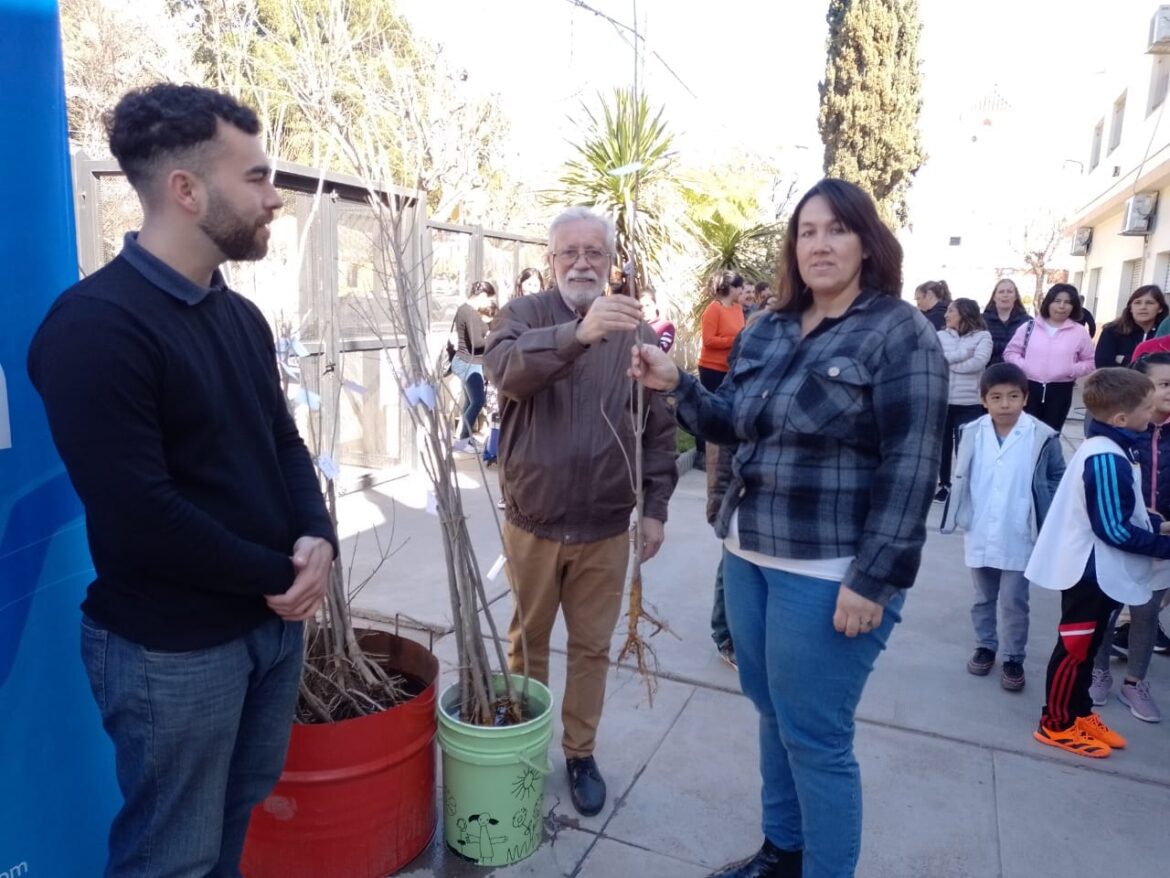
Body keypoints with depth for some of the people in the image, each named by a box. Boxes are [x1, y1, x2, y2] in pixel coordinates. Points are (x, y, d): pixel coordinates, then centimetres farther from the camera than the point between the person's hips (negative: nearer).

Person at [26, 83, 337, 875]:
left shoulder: (241, 316, 7)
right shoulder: (95, 325, -18)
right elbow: (138, 519, -23)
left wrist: (318, 540, -9)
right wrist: (276, 575, -13)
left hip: (275, 619, 7)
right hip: (172, 646, -7)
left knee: (240, 814, 23)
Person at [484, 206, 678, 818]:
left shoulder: (636, 331, 1)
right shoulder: (524, 314, -5)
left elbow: (660, 427, 4)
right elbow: (506, 369, -29)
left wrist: (655, 505, 0)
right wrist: (577, 334, -45)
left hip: (606, 527, 1)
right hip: (532, 521, -1)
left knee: (592, 647, 14)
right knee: (527, 640, 17)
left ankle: (580, 753, 34)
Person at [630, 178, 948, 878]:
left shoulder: (901, 332, -9)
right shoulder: (767, 333, 9)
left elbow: (911, 465, -14)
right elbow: (734, 425, 16)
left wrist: (873, 579, -19)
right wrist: (677, 386, -2)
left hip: (830, 572, -7)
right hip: (750, 554, 7)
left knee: (815, 736, 3)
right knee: (774, 716, 19)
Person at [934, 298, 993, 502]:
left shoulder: (982, 336, -1)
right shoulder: (940, 336, 7)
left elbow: (978, 363, -14)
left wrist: (946, 362, -8)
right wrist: (962, 353, -12)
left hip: (969, 403, -3)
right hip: (941, 400, 3)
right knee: (942, 445, 12)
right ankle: (944, 484, 27)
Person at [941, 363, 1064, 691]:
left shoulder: (1042, 436, -12)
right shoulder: (971, 433, -5)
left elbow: (1058, 479, -1)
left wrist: (1046, 518, -9)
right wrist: (960, 516, 1)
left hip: (1019, 538, -2)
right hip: (979, 536, 3)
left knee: (1014, 603, 9)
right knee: (983, 598, 19)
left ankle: (1014, 658, 26)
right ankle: (985, 646, 37)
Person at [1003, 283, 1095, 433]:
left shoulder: (1079, 332, 3)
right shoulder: (1029, 326, 3)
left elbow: (1090, 363, 6)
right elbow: (1010, 352, 7)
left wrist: (1071, 370, -13)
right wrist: (1023, 366, -11)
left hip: (1060, 390, 0)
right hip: (1029, 387, 0)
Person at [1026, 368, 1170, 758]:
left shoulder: (1105, 449, 7)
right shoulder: (1107, 459, -25)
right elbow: (1114, 530, -24)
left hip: (1097, 571, 10)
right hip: (1092, 571, -10)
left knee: (1085, 648, 20)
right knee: (1074, 649, 3)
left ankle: (1080, 715, 34)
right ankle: (1057, 725, 16)